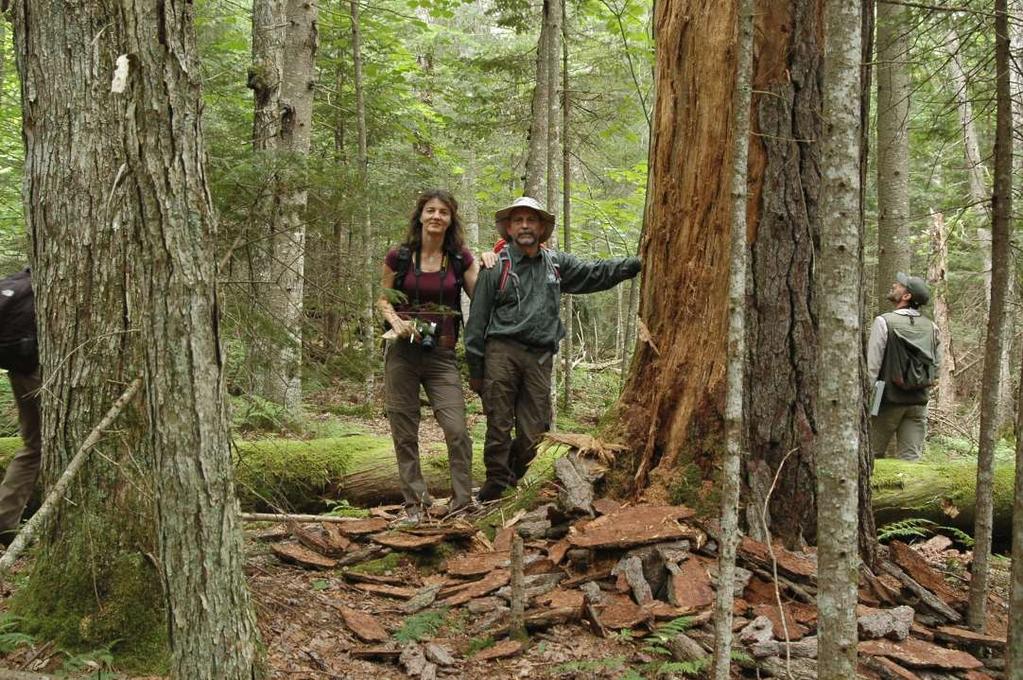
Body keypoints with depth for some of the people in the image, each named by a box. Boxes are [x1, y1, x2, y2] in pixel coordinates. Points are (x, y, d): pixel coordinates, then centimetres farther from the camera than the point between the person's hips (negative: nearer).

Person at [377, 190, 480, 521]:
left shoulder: (460, 258, 4)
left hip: (442, 355, 0)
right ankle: (414, 501, 16)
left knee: (457, 429, -10)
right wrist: (396, 322, -9)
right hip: (402, 351, 0)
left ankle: (462, 503, 2)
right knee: (404, 432, 4)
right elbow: (383, 299, 10)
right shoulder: (399, 256, 2)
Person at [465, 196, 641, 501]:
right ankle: (495, 487, 8)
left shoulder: (556, 263, 15)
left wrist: (639, 263, 15)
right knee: (499, 426, -4)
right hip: (501, 352, -4)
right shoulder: (495, 267, 2)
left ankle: (511, 481, 23)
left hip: (540, 358, 4)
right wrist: (475, 369, 0)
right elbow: (477, 320, 3)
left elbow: (597, 273, 23)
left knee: (534, 433, 4)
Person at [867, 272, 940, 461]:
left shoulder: (884, 322, -11)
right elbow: (936, 363, 9)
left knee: (872, 454, 8)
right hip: (919, 401, 4)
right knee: (911, 457, 6)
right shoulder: (931, 327, 5)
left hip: (889, 399, -4)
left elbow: (872, 365, -12)